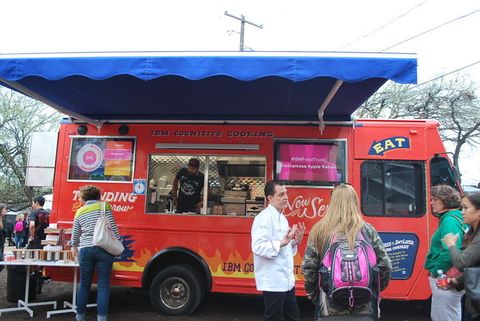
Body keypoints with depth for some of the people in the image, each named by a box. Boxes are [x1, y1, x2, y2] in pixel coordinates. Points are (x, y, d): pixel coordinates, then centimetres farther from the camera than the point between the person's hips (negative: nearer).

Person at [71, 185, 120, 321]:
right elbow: (113, 228, -5)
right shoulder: (104, 206, 2)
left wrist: (74, 247, 42)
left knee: (84, 285, 15)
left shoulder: (80, 211, 13)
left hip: (85, 250, 3)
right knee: (103, 285, 3)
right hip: (104, 249, -3)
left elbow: (75, 234, 24)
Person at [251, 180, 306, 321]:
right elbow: (258, 247, -26)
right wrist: (282, 243, -32)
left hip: (286, 281, 9)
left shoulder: (282, 218, 14)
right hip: (273, 282, -9)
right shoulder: (264, 218, -15)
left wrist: (296, 241, 5)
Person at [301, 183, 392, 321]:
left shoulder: (320, 230, -5)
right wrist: (374, 291, 16)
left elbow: (308, 268, -5)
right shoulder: (367, 230, -2)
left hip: (329, 308, -1)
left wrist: (313, 294, 10)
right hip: (363, 308, 1)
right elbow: (385, 266, 0)